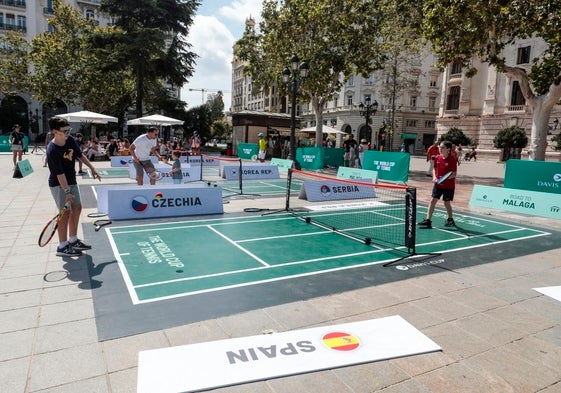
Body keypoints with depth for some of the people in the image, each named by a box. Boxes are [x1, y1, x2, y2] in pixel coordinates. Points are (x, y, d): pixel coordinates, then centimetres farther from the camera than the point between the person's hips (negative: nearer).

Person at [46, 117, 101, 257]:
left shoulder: (71, 140, -5)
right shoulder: (52, 151, -26)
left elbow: (80, 155, 12)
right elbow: (60, 174, -27)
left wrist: (92, 168, 12)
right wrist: (67, 191, -28)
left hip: (71, 181, 9)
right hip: (59, 185, -8)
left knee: (77, 208, 13)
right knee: (65, 212, -8)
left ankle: (73, 240, 27)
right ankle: (62, 247, 2)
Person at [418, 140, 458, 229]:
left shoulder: (452, 159, -13)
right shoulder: (437, 158, 1)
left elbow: (454, 174, -14)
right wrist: (434, 177, -4)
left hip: (449, 185, -4)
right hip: (438, 184, 4)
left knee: (447, 202, 8)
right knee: (433, 200, -3)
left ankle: (450, 219, 32)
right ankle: (428, 220, -3)